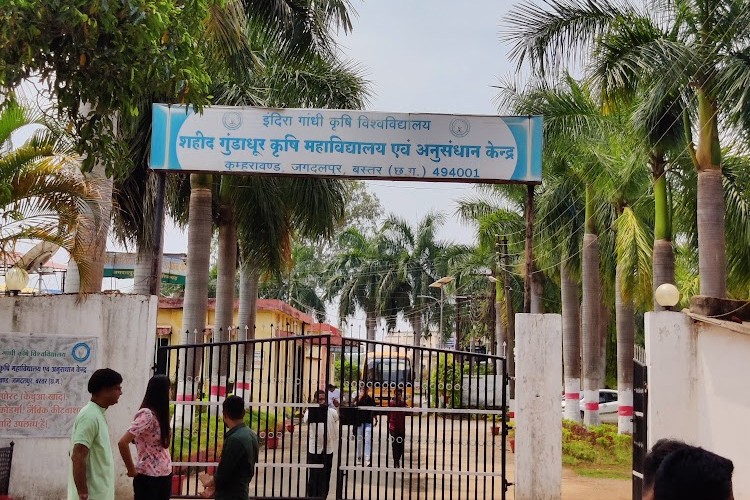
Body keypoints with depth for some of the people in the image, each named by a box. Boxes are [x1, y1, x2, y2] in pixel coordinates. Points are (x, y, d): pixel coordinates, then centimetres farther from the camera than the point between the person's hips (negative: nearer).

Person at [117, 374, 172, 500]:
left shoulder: (158, 414, 8)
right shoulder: (147, 415, -18)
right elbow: (122, 442, -24)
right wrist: (131, 470, -14)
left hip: (164, 476, 8)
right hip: (148, 478, -8)